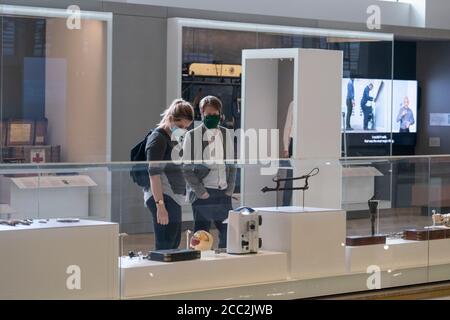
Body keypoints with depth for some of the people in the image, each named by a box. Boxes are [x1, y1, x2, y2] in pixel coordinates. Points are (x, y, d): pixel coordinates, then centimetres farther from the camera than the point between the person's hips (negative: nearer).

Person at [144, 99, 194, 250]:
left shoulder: (174, 138, 17)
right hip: (162, 198, -10)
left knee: (174, 243, 9)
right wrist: (160, 205, -24)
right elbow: (154, 174, -18)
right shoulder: (158, 138, -10)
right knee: (165, 247, -12)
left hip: (173, 198, 10)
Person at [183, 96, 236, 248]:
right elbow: (187, 168, -3)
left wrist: (230, 189, 4)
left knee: (228, 233, 1)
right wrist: (201, 192, -9)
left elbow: (232, 165, 14)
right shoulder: (192, 136, -1)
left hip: (223, 192, 4)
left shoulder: (226, 134, 11)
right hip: (203, 193, -4)